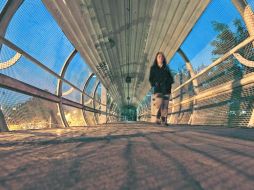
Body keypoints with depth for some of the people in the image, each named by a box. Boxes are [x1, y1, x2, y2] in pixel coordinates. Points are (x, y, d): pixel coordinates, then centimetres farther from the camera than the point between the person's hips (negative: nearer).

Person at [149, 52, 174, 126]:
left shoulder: (166, 68, 17)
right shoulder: (153, 68, 12)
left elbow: (171, 79, 15)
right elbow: (151, 79, 7)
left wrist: (168, 82, -6)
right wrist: (154, 84, -11)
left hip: (166, 89, 3)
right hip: (158, 89, -2)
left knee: (165, 105, -3)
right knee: (159, 104, -17)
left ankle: (164, 120, 0)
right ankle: (158, 119, -3)